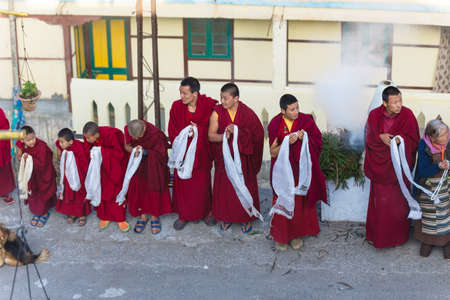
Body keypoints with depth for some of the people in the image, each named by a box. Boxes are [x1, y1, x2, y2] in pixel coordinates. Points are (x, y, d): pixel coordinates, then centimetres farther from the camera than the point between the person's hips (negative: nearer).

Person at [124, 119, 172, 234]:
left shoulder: (155, 133, -30)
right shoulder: (127, 130, -19)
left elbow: (160, 153, -18)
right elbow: (127, 146, -4)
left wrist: (144, 151, -31)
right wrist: (134, 150, -26)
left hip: (154, 165, -3)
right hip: (138, 163, 3)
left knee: (154, 189, 0)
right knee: (138, 188, 3)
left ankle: (155, 216, 17)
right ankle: (143, 215, 19)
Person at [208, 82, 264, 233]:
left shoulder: (247, 113, -9)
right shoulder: (217, 112, -7)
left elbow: (257, 134, -13)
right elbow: (211, 135, -10)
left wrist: (236, 131, -25)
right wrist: (224, 136, -32)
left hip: (243, 157, -1)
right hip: (224, 157, 1)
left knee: (244, 187, 7)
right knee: (225, 187, 7)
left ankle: (246, 218, 24)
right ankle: (226, 217, 26)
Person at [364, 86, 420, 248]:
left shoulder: (407, 115, -12)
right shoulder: (374, 115, -8)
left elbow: (414, 140, -6)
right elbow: (369, 138, 1)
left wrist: (401, 139, -27)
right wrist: (380, 137, -20)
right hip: (380, 165, 1)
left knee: (398, 201, 7)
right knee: (379, 200, 9)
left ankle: (398, 235, 25)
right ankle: (376, 234, 25)